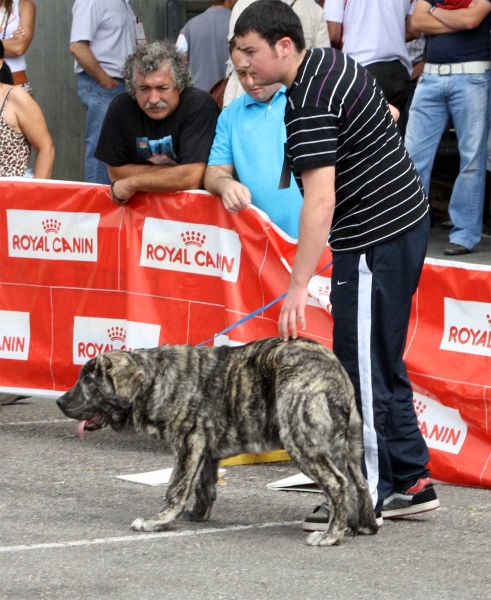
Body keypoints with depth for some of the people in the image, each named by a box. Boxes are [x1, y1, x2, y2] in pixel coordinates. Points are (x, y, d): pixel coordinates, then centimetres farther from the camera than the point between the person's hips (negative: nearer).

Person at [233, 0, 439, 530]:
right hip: (404, 222, 11)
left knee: (362, 369, -5)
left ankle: (368, 495, -1)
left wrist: (298, 285, -29)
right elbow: (385, 115, 25)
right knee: (381, 365, 15)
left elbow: (320, 202, -27)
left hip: (375, 238, -11)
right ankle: (411, 483, 20)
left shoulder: (309, 103, -21)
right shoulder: (332, 64, 10)